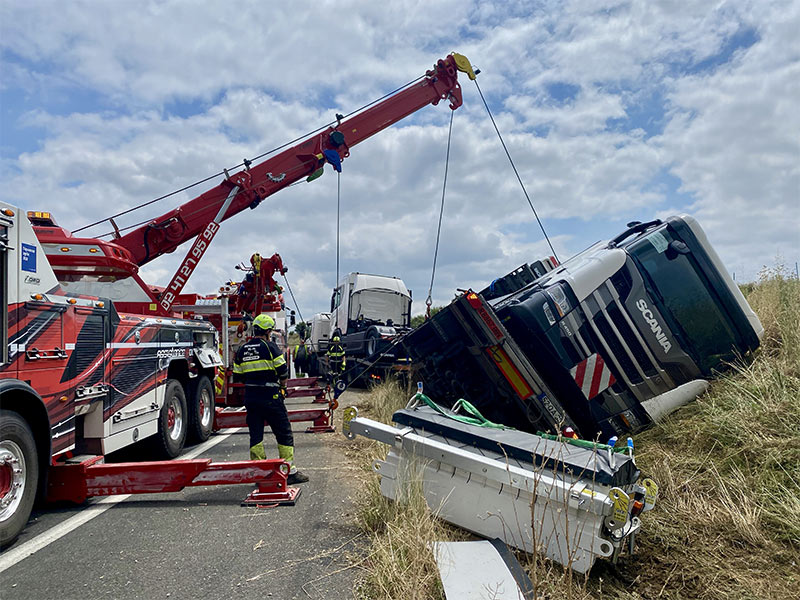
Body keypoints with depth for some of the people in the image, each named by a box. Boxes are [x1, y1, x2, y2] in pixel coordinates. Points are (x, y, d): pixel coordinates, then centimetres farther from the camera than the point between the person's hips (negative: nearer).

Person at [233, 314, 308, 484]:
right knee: (284, 433, 3)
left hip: (250, 397, 6)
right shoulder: (270, 346, -8)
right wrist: (282, 386, 7)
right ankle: (290, 471, 5)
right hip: (270, 396, -6)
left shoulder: (242, 349, 8)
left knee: (255, 434, 11)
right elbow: (283, 371, -10)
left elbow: (238, 376, 10)